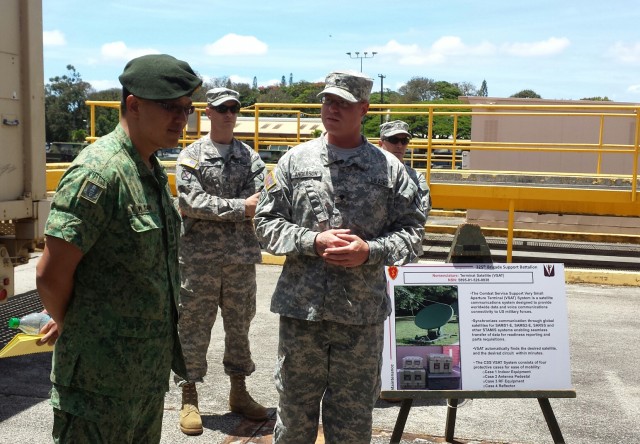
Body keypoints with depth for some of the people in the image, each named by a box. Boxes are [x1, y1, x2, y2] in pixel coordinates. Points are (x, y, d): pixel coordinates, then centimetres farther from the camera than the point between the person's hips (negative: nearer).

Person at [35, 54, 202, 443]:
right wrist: (78, 333, -4)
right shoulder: (99, 172, -20)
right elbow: (52, 275, -21)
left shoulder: (153, 170, 9)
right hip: (103, 378, -8)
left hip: (151, 369, 8)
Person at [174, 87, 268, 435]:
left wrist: (212, 208, -15)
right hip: (199, 257, -3)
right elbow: (192, 202, -14)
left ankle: (239, 392, 27)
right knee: (193, 327, 3)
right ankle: (189, 399, 15)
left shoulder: (250, 157, 8)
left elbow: (262, 202, -6)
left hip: (242, 256, 3)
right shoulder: (191, 156, 0)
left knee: (240, 325, 13)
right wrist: (240, 207, -16)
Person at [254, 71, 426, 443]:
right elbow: (267, 222, 2)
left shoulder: (389, 168, 2)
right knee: (295, 410, 15)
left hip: (363, 314, 0)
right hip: (301, 308, 1)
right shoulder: (295, 161, 3)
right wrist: (313, 242, -13)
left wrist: (369, 251, -15)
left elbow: (413, 232, 2)